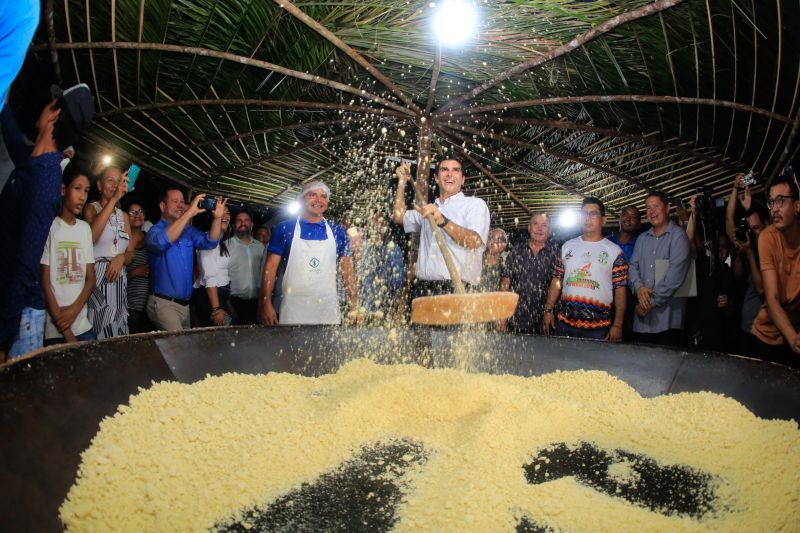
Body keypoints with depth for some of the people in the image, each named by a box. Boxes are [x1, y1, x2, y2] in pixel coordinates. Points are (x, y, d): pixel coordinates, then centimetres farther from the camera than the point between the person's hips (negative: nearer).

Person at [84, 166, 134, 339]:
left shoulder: (124, 215, 16)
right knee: (96, 334, -9)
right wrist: (114, 199, -22)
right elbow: (91, 237, -21)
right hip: (96, 278, -5)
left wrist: (121, 258, -7)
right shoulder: (92, 208, 1)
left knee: (117, 334, 4)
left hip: (118, 281, 5)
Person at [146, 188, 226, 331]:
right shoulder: (156, 230, -8)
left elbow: (209, 242, -3)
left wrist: (217, 217, -19)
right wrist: (189, 213, -34)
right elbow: (161, 242, -31)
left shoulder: (189, 230, 11)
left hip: (185, 304, 7)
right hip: (164, 303, -6)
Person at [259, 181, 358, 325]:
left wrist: (355, 304, 1)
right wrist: (266, 303, -9)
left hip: (329, 311, 2)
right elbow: (271, 267, 0)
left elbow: (347, 269, 10)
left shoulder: (338, 232, 7)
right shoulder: (284, 229, 2)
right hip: (293, 312, -2)